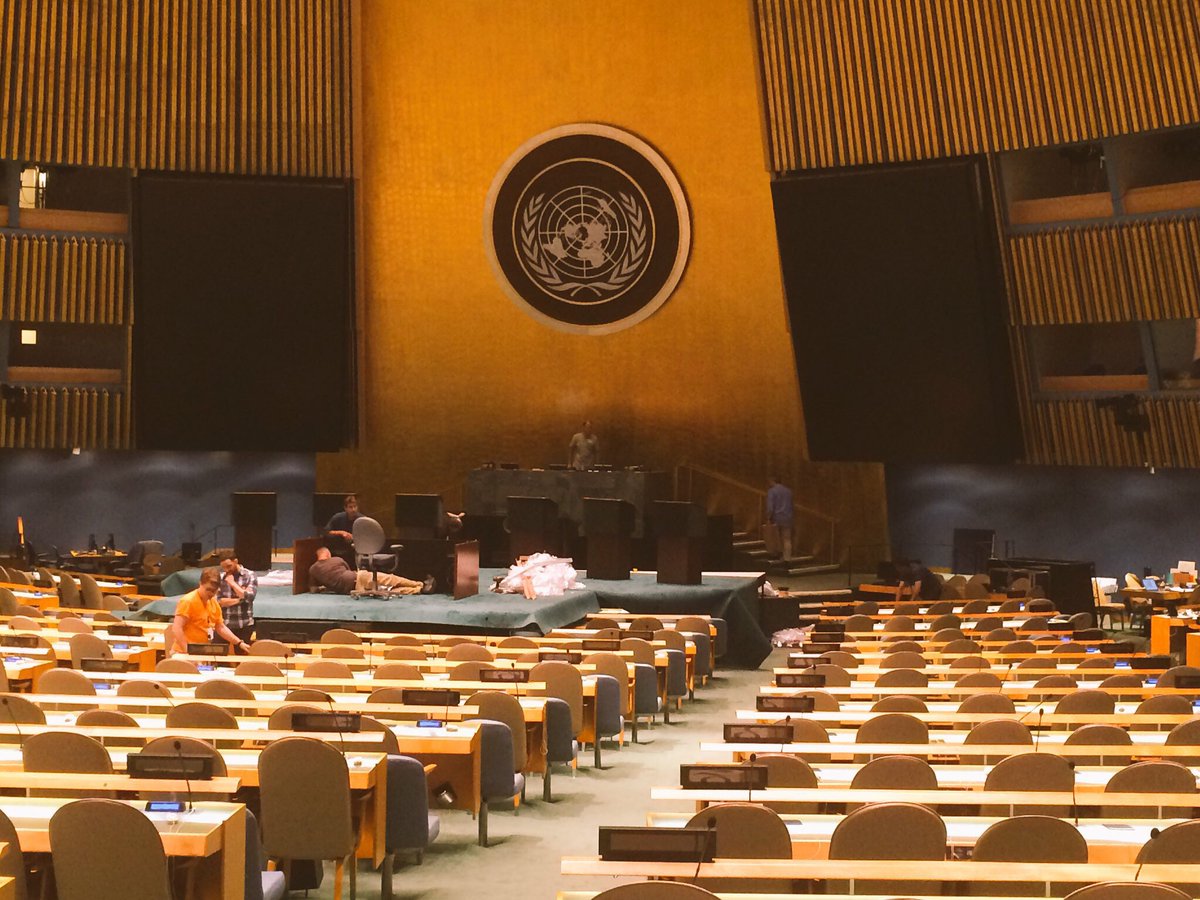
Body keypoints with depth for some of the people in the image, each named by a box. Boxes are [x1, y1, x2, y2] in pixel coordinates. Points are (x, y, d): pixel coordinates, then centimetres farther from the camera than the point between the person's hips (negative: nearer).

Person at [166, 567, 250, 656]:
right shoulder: (188, 601, -10)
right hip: (185, 653, -6)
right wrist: (187, 650, -22)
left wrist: (239, 643, 10)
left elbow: (221, 628, 18)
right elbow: (177, 628, -16)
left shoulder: (214, 603, 10)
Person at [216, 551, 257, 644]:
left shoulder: (250, 576, -2)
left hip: (244, 626, -2)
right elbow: (217, 601, -4)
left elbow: (249, 597, -15)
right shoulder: (220, 577, 4)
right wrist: (239, 599, -12)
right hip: (224, 625, 2)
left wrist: (232, 583, -10)